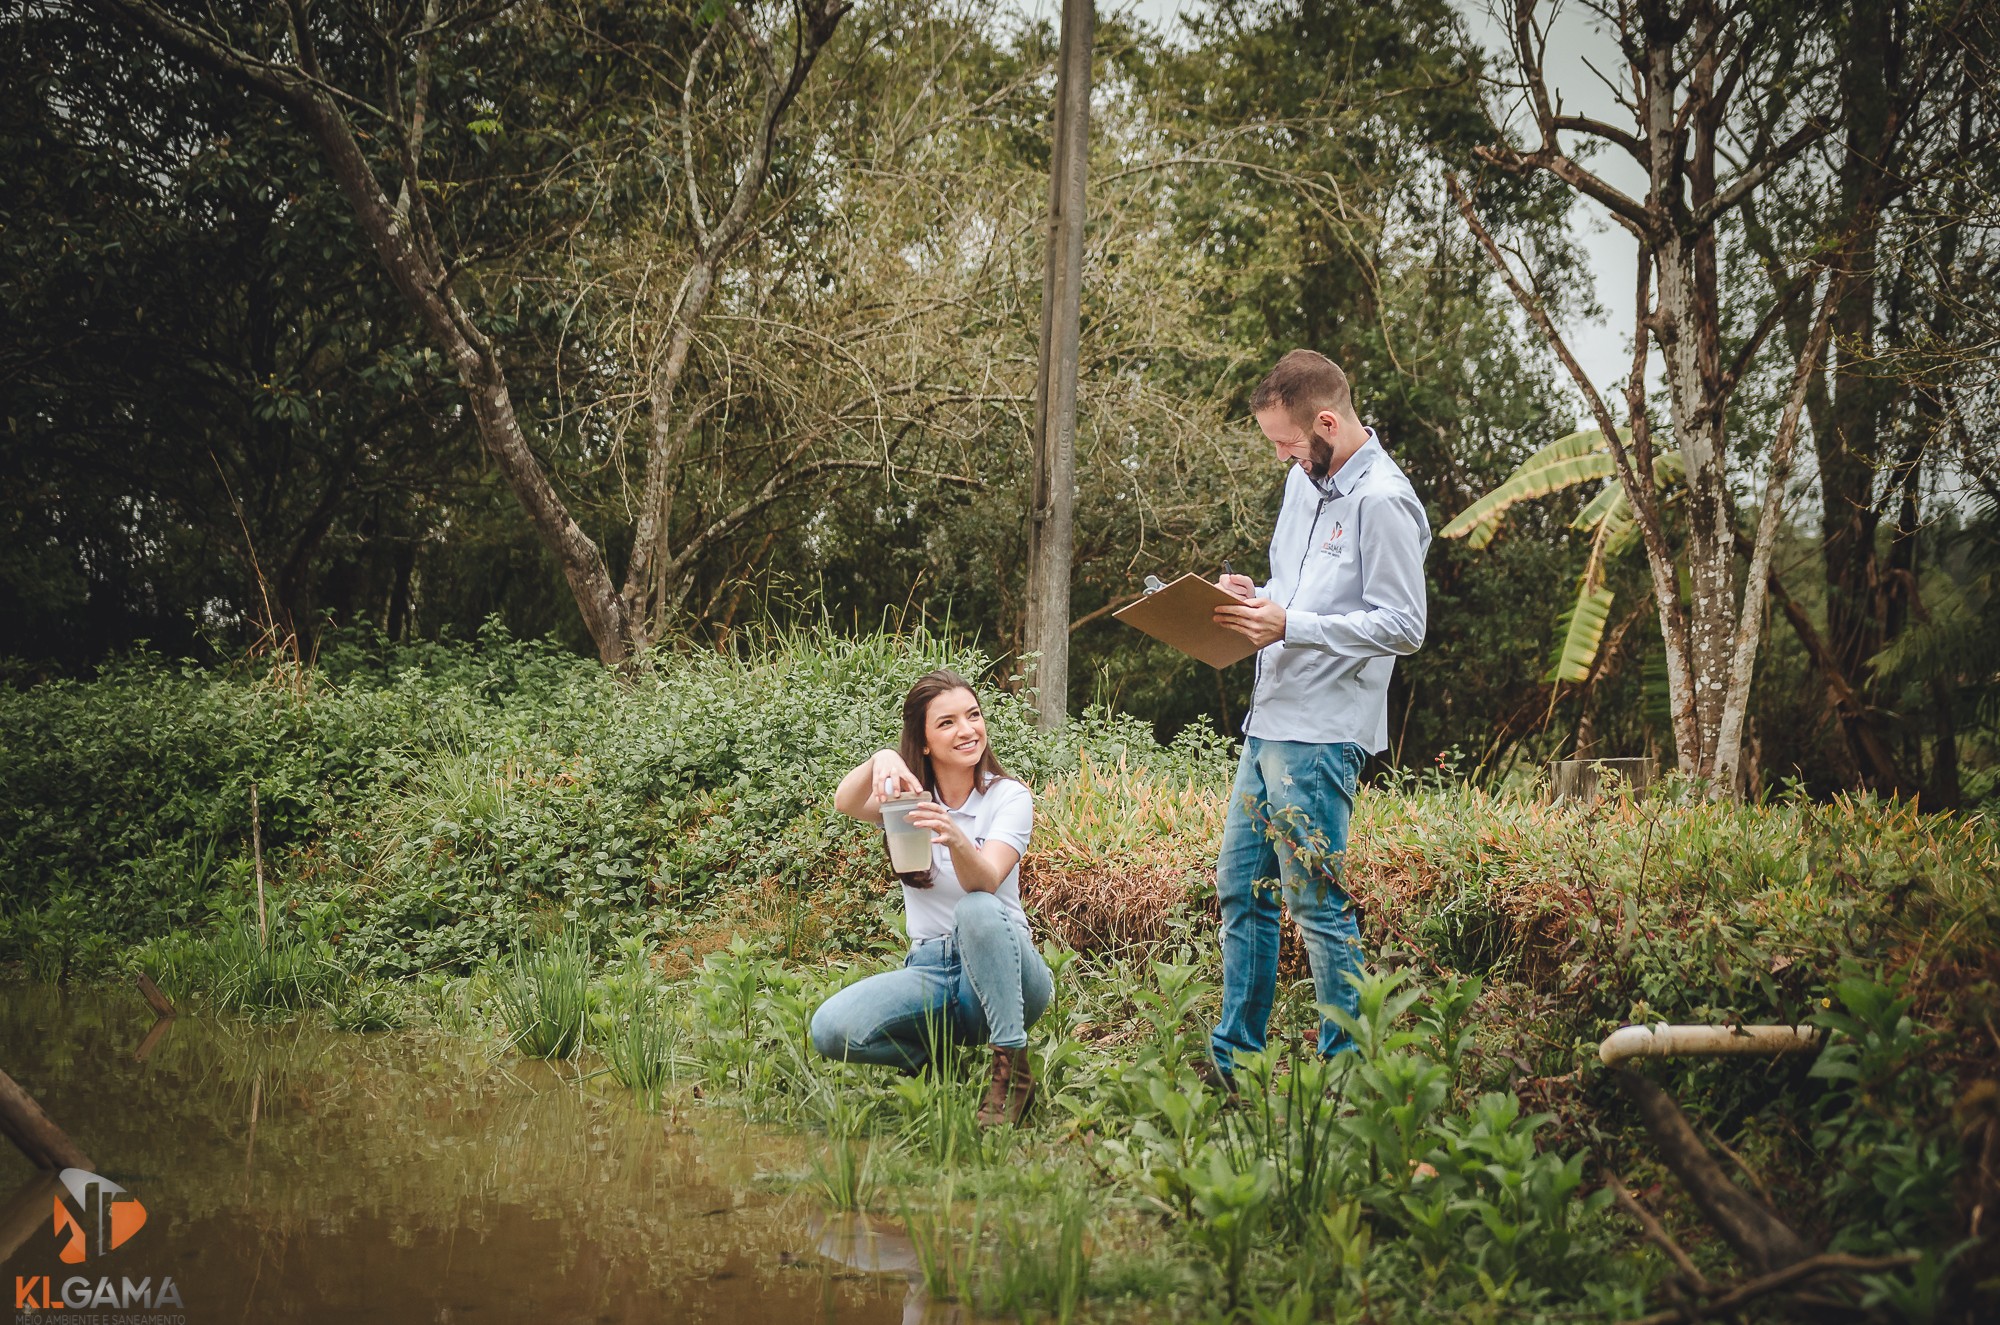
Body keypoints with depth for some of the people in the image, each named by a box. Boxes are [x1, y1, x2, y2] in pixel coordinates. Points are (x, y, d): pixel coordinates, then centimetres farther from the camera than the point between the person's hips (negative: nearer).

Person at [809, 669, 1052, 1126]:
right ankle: (941, 1055, 1)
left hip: (1002, 974, -2)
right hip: (930, 973, 3)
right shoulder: (910, 796, 4)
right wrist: (878, 761, -41)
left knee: (977, 910, -37)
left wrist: (955, 839, -45)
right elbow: (845, 804, -19)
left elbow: (985, 883, -22)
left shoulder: (1009, 797, -3)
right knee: (831, 1028, -25)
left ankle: (1013, 1068, -26)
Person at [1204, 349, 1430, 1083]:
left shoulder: (1381, 501, -14)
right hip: (1269, 720, 9)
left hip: (1322, 734, -9)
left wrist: (1289, 625, -19)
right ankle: (1233, 1057, 22)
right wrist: (1252, 597, 5)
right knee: (1240, 888, 13)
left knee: (1316, 901, -5)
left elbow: (1404, 626, -17)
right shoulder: (1305, 482, 15)